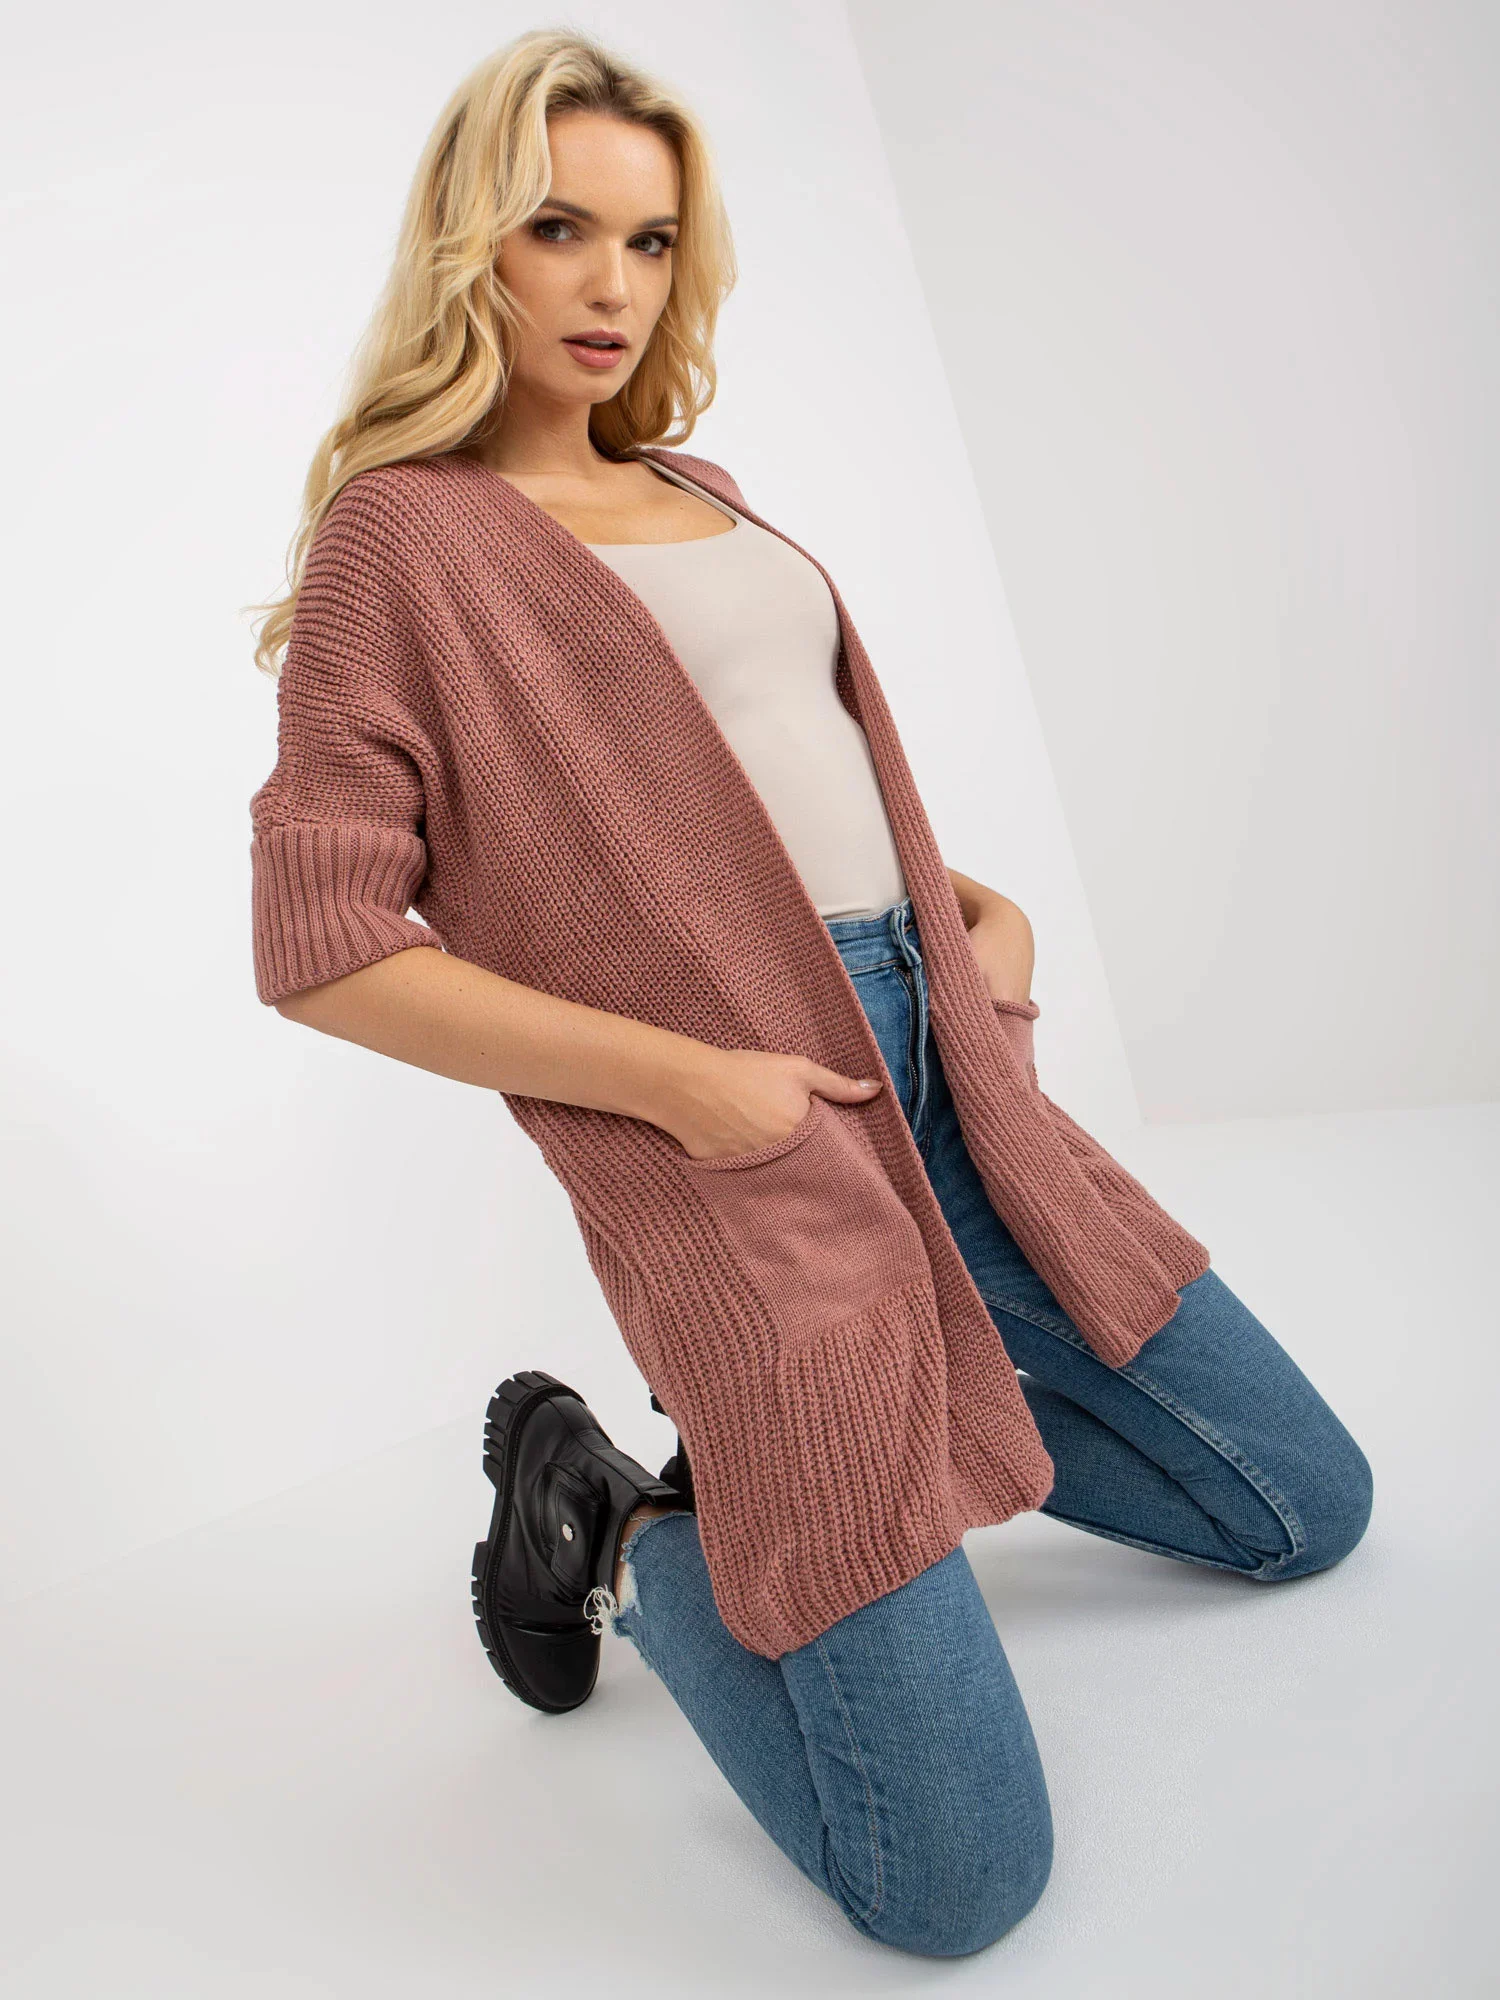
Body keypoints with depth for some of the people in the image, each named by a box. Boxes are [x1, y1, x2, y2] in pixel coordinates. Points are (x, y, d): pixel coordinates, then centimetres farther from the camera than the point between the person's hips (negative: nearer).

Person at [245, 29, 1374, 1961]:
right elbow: (320, 943, -10)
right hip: (744, 1144, -8)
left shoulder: (698, 494, 18)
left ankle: (793, 1450, 23)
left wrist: (975, 901, 7)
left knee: (1307, 1505, 17)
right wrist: (676, 1081, -15)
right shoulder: (403, 526, -3)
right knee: (959, 1878, -11)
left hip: (944, 1067, 8)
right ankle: (608, 1527, 13)